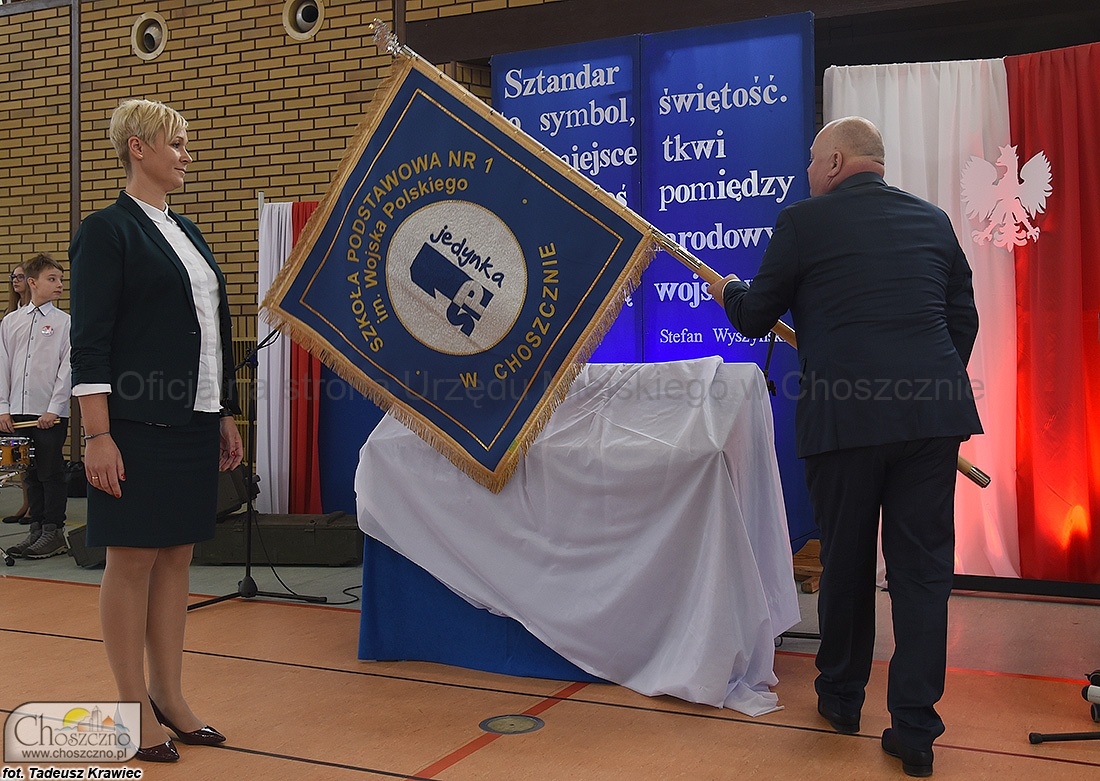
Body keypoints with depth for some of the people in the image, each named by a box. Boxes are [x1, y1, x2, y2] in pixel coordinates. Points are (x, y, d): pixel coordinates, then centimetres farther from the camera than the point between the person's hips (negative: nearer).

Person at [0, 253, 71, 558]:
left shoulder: (64, 322, -1)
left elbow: (67, 369, -6)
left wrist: (53, 409, -11)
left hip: (52, 414, -4)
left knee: (51, 473, -1)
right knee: (30, 473, 11)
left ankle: (54, 531, 8)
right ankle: (37, 528, 20)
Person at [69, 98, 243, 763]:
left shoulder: (187, 233, 17)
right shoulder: (108, 230, -6)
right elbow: (91, 342, -11)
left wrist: (227, 416, 17)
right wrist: (98, 435, -17)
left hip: (195, 424, 7)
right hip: (139, 426, -7)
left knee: (177, 559, 11)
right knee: (133, 560, 2)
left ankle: (171, 696, 22)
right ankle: (136, 706, 14)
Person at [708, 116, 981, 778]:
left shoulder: (804, 221, 0)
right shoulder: (934, 220, 13)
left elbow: (755, 318, 7)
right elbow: (964, 319, 16)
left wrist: (728, 291, 29)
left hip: (843, 415, -3)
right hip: (934, 410, 3)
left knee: (846, 560, 13)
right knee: (923, 563, 7)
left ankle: (841, 697, 31)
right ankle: (915, 727, 10)